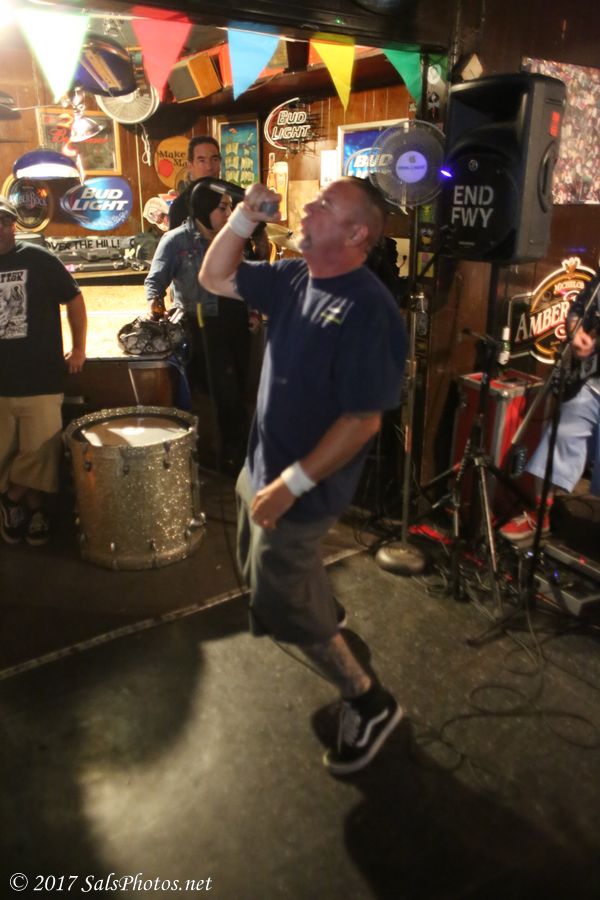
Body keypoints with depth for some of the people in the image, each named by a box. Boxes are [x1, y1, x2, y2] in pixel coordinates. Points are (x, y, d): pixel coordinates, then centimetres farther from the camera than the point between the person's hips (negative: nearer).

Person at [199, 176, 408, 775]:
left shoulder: (367, 310, -26)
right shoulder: (295, 277, 0)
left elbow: (364, 419, -27)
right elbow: (214, 278, 9)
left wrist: (290, 486, -25)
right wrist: (244, 216, -5)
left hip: (303, 485, -9)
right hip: (263, 465, 9)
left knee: (279, 604, 2)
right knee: (263, 571, 29)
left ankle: (369, 703, 21)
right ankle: (322, 618, 58)